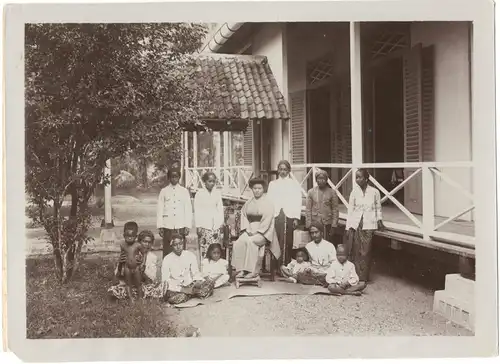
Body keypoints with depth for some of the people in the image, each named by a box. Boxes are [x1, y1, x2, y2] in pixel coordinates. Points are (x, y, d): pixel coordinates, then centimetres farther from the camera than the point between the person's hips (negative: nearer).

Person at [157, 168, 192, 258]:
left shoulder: (184, 191, 6)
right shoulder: (164, 191, 6)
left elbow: (188, 209, 5)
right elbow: (160, 209, 6)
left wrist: (187, 226, -1)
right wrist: (160, 226, 1)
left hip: (181, 226, 0)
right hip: (167, 226, 0)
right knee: (167, 251, 0)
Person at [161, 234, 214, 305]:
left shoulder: (190, 255, 4)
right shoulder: (167, 259, -4)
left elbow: (196, 273, 7)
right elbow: (166, 280, -8)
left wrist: (198, 282, -17)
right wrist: (182, 289, -20)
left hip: (190, 284, 2)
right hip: (175, 288, -2)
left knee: (209, 283, -23)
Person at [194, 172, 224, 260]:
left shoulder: (217, 194, 10)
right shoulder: (199, 194, 0)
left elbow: (220, 209, 13)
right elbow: (197, 211, -1)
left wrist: (221, 224, 9)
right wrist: (198, 226, -5)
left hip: (216, 225, 3)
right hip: (204, 225, -3)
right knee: (204, 248, -7)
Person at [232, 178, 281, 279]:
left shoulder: (268, 203, 0)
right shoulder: (248, 203, 16)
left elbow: (267, 220, -9)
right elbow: (243, 216, 9)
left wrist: (257, 231, -16)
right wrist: (248, 229, -8)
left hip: (263, 231, -4)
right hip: (250, 229, 4)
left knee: (250, 241, -32)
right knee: (239, 242, -25)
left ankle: (253, 271, -25)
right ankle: (241, 270, -23)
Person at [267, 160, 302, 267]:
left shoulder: (294, 184, 11)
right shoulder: (273, 184, 16)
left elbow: (298, 202, 5)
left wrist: (296, 218, -4)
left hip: (289, 215, -1)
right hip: (276, 215, 1)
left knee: (288, 241, -4)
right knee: (277, 241, -6)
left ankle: (287, 265, 1)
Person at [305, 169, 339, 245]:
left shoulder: (332, 193, 2)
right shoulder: (311, 192, 5)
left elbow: (335, 210, 1)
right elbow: (308, 209, 4)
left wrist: (334, 226, -4)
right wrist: (309, 226, -1)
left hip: (328, 225, -1)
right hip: (314, 225, 1)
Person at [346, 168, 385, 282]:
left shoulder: (374, 192, 1)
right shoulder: (354, 192, 3)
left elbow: (378, 208, 14)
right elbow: (350, 210, 5)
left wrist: (379, 220, 3)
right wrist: (348, 227, 2)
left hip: (368, 225, -1)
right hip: (355, 225, 1)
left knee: (365, 252, -3)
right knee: (354, 251, 0)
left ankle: (364, 277, 6)